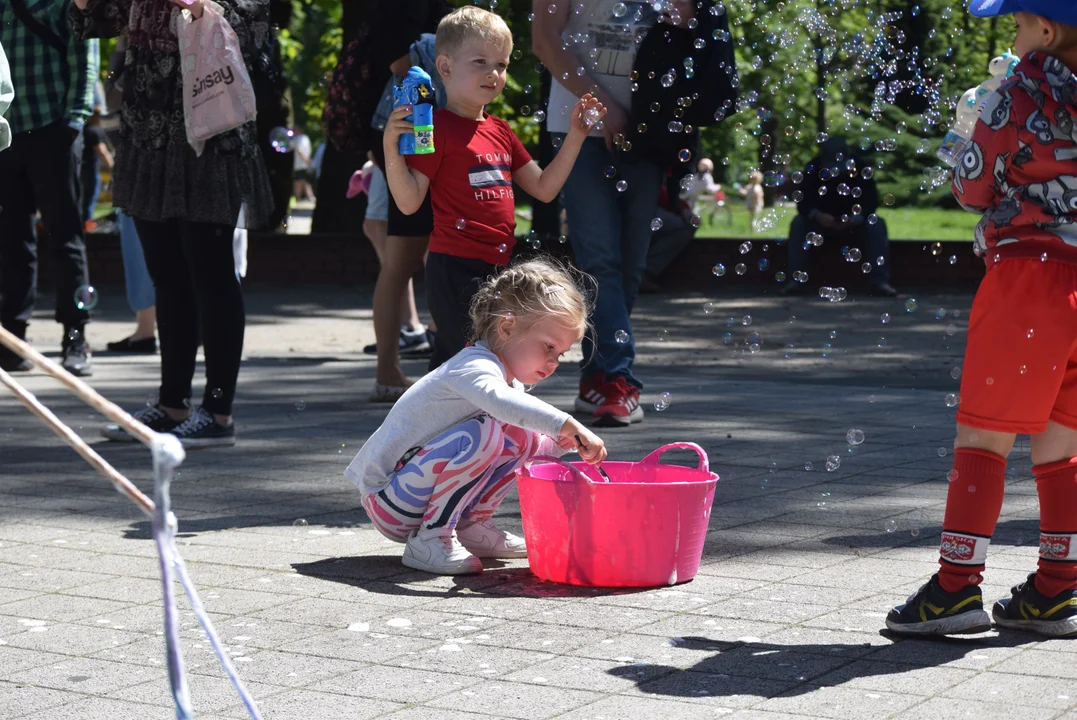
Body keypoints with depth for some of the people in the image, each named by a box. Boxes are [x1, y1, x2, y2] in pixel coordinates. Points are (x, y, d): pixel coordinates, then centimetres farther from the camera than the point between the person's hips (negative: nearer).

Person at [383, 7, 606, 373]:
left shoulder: (500, 131, 17)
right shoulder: (438, 127, -9)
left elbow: (544, 187, 20)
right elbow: (409, 201, -13)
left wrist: (574, 137, 13)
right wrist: (391, 145, -26)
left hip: (495, 270, 8)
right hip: (455, 269, -8)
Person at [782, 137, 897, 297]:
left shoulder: (861, 168, -14)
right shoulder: (813, 169, -13)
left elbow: (871, 201, -20)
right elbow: (803, 200, -20)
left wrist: (855, 219, -40)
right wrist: (817, 215, -42)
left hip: (854, 225, 0)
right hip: (823, 223, 0)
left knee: (877, 224, -29)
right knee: (798, 223, -28)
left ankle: (880, 281, -34)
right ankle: (796, 280, -32)